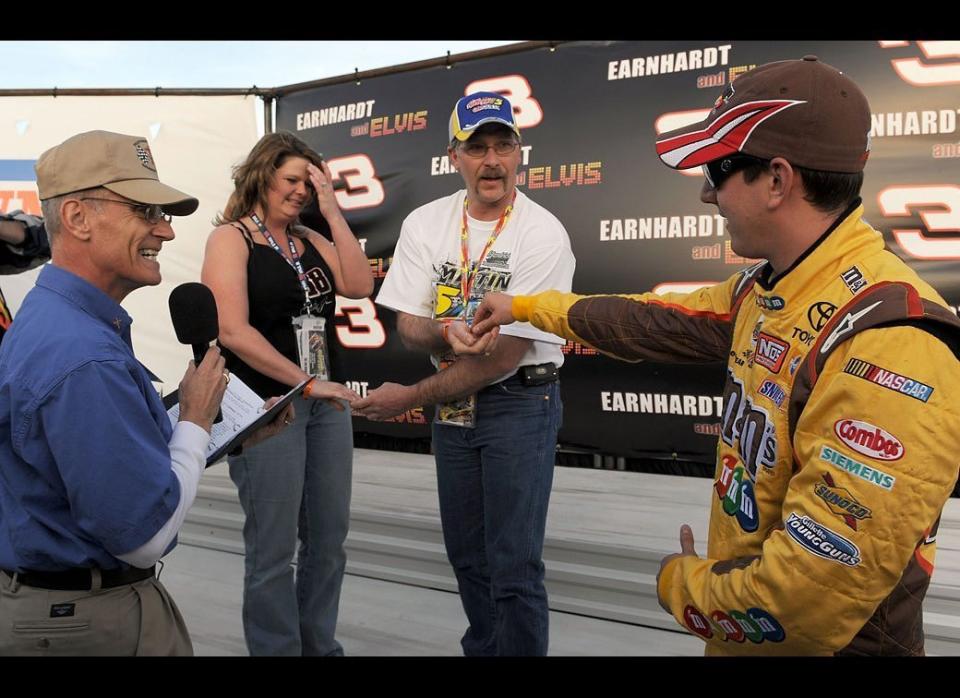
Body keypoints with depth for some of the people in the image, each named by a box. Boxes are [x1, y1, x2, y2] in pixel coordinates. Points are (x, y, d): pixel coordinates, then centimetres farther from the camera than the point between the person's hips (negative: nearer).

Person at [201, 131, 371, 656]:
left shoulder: (309, 239, 14)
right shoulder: (230, 238, -5)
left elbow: (360, 285, 0)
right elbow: (234, 331, -15)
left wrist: (332, 211, -1)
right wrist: (306, 383, -16)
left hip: (324, 403, 7)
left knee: (329, 538, 13)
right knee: (274, 548, 1)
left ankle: (321, 645, 29)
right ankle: (277, 649, 18)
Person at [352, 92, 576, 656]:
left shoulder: (543, 234, -18)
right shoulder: (425, 224, -2)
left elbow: (505, 356, -19)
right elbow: (407, 326, -1)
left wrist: (411, 398, -15)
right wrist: (447, 333, -25)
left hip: (520, 403, -5)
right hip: (453, 404, 5)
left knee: (515, 567, -5)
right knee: (466, 554, 17)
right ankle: (483, 647, 38)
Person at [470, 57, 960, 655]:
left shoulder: (889, 344, -29)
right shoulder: (765, 291, 0)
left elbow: (821, 588, -32)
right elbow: (655, 323, 15)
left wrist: (684, 585, -14)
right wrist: (526, 308, 25)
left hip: (822, 644, -8)